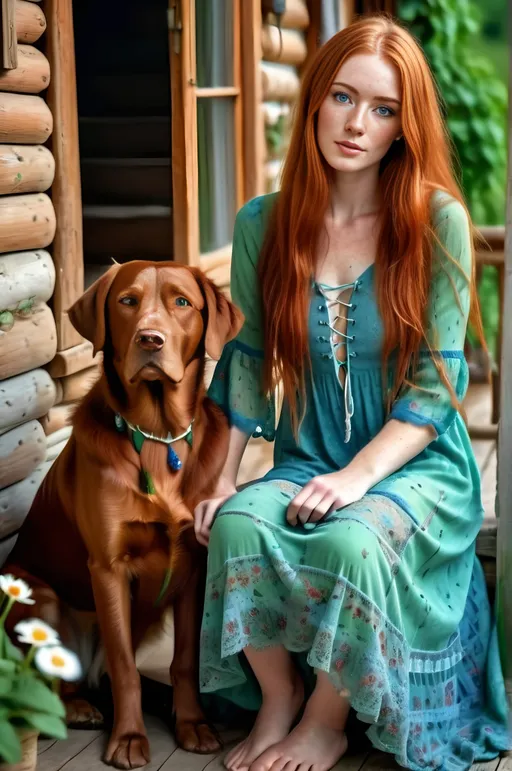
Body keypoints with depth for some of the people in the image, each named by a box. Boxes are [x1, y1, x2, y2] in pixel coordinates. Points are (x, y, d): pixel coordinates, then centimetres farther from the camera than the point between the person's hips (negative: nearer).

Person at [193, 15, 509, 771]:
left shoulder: (437, 222, -9)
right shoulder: (263, 225, 1)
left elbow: (437, 383, -11)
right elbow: (251, 360, 7)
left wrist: (359, 475, -21)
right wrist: (226, 478, -1)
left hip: (419, 466, -3)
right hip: (306, 462, 3)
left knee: (353, 543, -34)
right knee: (238, 528, -29)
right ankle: (276, 700, -3)